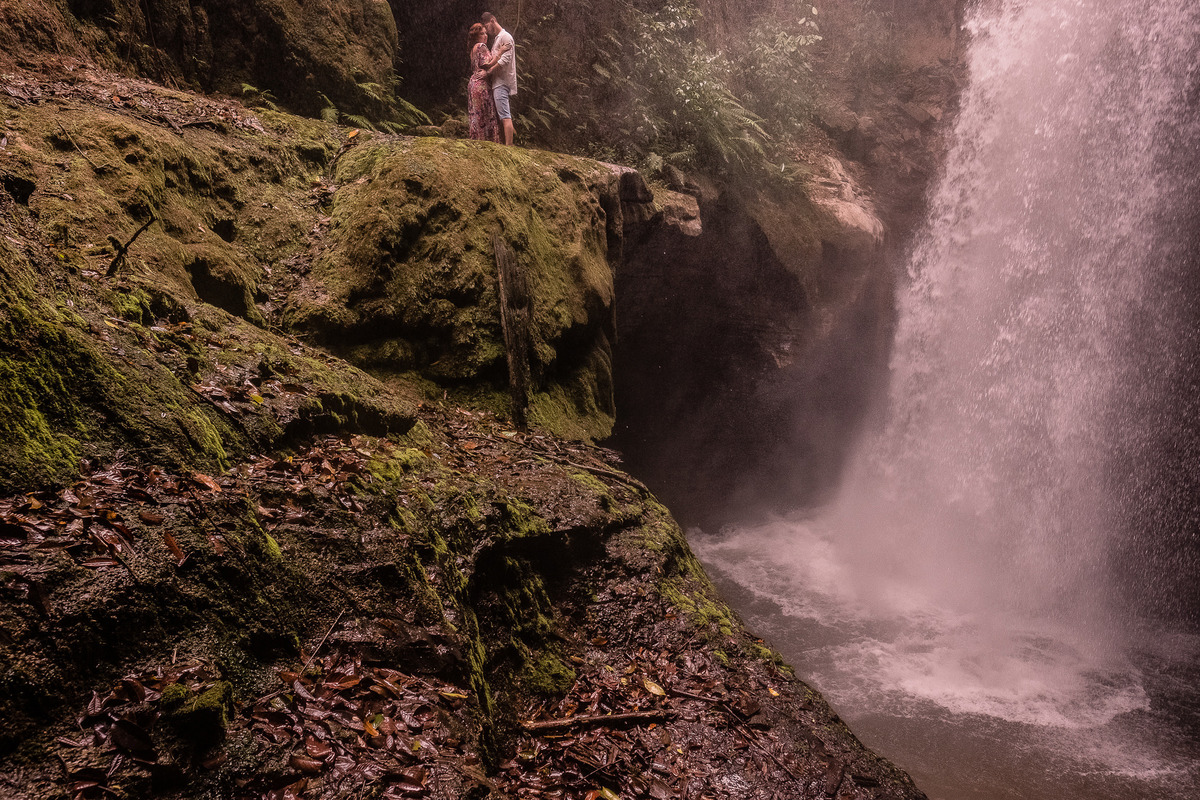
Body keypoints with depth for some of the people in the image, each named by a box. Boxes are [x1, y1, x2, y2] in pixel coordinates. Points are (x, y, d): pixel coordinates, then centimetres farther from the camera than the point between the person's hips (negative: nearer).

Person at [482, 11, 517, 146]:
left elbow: (505, 59, -16)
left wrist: (489, 71, -13)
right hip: (497, 83, 10)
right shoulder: (496, 39, 24)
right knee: (499, 116, 7)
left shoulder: (505, 36, -5)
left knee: (505, 116, -16)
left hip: (502, 83, -10)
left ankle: (508, 146, -21)